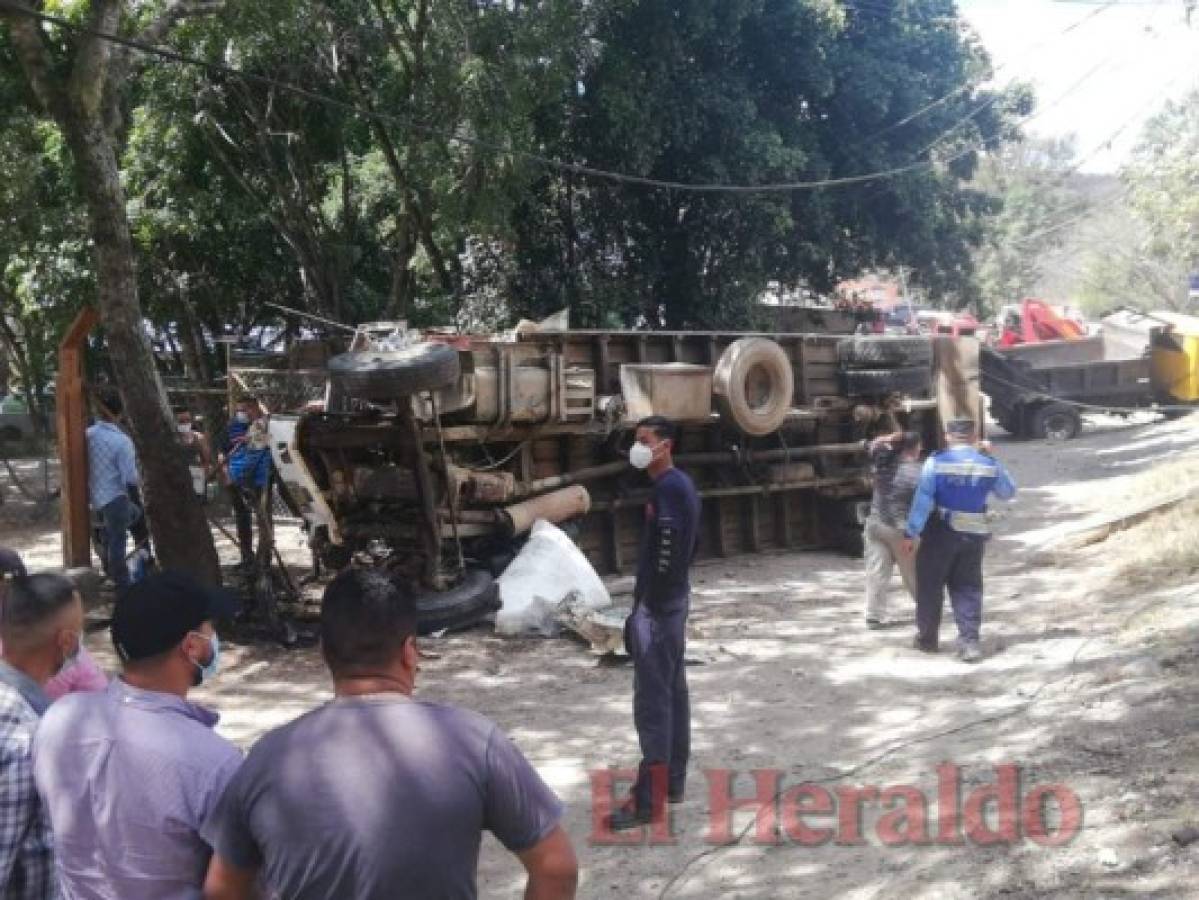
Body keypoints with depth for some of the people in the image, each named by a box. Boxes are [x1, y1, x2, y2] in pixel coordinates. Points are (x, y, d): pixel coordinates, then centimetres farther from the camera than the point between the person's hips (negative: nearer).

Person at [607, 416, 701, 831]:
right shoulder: (682, 485, 14)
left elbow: (665, 556, -24)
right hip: (674, 599, 11)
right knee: (673, 691, 15)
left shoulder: (667, 489, -19)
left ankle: (649, 801, -5)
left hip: (657, 604, -11)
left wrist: (643, 610, -21)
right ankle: (672, 780, 25)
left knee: (652, 701, -8)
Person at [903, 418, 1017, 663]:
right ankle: (969, 640, 0)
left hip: (940, 532, -2)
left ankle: (927, 638, 22)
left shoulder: (936, 462, -12)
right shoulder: (989, 464, -3)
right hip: (975, 534, 3)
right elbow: (1008, 492, 14)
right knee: (967, 587, 11)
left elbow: (922, 501, -15)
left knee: (930, 586, 12)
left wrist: (911, 533, -11)